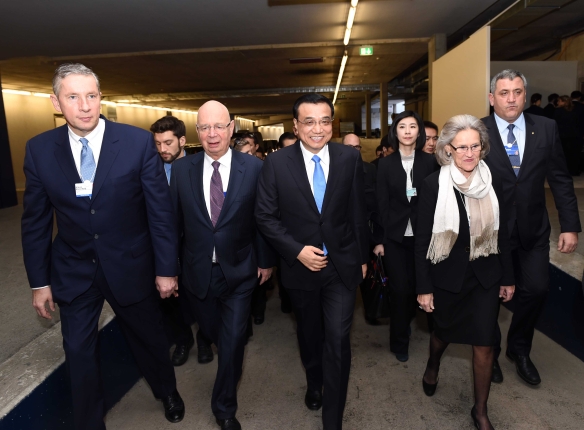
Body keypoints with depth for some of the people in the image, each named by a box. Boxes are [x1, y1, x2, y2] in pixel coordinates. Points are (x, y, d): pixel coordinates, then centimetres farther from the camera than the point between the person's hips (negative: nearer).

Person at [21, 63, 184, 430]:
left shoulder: (138, 142, -13)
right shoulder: (39, 149, -6)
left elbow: (160, 211, -9)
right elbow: (35, 222, 2)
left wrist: (166, 269, -7)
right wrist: (39, 281, 3)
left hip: (131, 268, -1)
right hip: (73, 273, 2)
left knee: (150, 339, 19)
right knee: (79, 354, 13)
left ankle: (168, 391, 49)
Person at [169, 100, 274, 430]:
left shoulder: (254, 168, -9)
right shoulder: (181, 169, -4)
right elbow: (174, 220, 1)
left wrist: (265, 260, 2)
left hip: (238, 271, -2)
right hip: (198, 271, 2)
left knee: (233, 342, 3)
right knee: (212, 332, 21)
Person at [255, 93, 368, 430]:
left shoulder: (350, 158, -6)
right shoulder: (276, 163, -10)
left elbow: (358, 213, 0)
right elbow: (266, 216, -7)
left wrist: (362, 257, 5)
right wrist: (297, 250, -16)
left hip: (342, 265, 0)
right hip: (301, 265, 1)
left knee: (338, 341, -3)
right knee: (310, 334, 22)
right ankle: (314, 383, 52)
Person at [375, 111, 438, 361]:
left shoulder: (430, 162, 1)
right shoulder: (386, 164, 0)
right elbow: (381, 204, -2)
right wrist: (379, 239, -4)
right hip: (394, 236, -1)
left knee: (418, 285, 9)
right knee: (399, 289, 3)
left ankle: (406, 321, 39)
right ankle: (399, 341, 22)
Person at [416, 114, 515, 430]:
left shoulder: (491, 182, -3)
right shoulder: (434, 184, -13)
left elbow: (501, 233, 5)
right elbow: (422, 239, -11)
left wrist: (508, 277, 8)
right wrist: (424, 287, -10)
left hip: (485, 276, 2)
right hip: (447, 276, -2)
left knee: (484, 345, 4)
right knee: (443, 331, 20)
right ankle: (433, 365, 55)